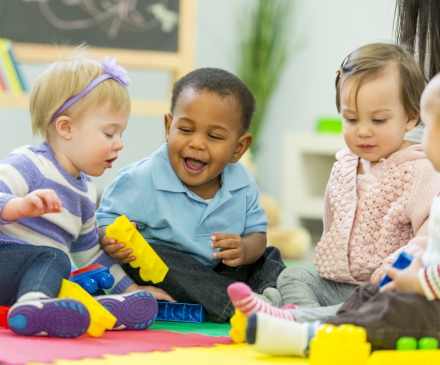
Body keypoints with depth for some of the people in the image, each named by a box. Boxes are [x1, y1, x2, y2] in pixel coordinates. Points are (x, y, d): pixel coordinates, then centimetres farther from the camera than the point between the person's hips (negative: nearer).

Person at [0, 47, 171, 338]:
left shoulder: (85, 193, 22)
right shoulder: (28, 164, -6)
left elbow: (90, 252, 34)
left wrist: (132, 288, 30)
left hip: (38, 278, 6)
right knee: (52, 257, -36)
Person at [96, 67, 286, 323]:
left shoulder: (241, 183, -3)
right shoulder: (141, 181, -16)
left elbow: (256, 232, 1)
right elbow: (106, 220, -12)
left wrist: (244, 250, -23)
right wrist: (112, 241, -37)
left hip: (221, 273, 5)